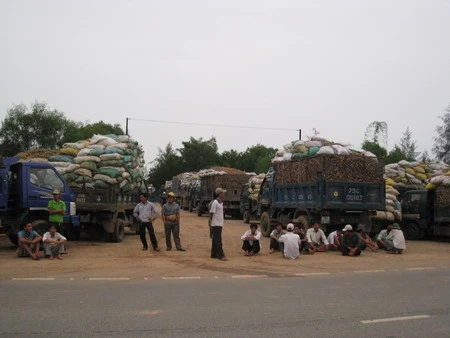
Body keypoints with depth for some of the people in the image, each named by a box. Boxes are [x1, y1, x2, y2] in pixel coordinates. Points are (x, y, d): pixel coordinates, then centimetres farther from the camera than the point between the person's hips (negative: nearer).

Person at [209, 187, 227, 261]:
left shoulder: (221, 202, 14)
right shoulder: (215, 202, -14)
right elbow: (211, 213, -15)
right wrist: (212, 222, -14)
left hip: (220, 224, 9)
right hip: (216, 224, -9)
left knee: (215, 240, 13)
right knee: (218, 240, -8)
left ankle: (214, 254, 18)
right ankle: (220, 255, -7)